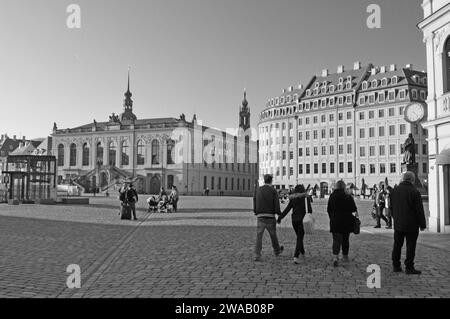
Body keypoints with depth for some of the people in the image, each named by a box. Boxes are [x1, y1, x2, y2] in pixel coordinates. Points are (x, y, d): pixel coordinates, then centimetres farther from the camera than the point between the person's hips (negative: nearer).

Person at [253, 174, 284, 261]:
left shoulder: (257, 190, 4)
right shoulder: (273, 191, -4)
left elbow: (254, 204, 4)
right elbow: (277, 207, -8)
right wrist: (280, 214, 12)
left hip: (260, 217, 1)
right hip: (270, 217, -1)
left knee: (259, 237, 1)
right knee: (273, 235, 18)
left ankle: (257, 256, -8)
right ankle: (277, 251, 40)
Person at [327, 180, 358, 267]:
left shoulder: (332, 196, -3)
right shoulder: (348, 197, -9)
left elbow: (328, 209, 3)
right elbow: (354, 209, -5)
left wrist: (332, 218, 16)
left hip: (335, 222, 0)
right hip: (346, 222, 0)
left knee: (336, 240, -1)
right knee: (345, 239, 15)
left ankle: (335, 256, -20)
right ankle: (345, 256, 28)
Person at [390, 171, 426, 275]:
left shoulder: (395, 190, 4)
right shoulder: (414, 192, -15)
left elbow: (391, 207, 13)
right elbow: (419, 210, -12)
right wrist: (422, 224, -3)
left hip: (398, 224, 5)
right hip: (411, 225, -5)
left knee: (397, 245, 13)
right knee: (410, 246, 2)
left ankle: (396, 266, 19)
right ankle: (409, 267, 5)